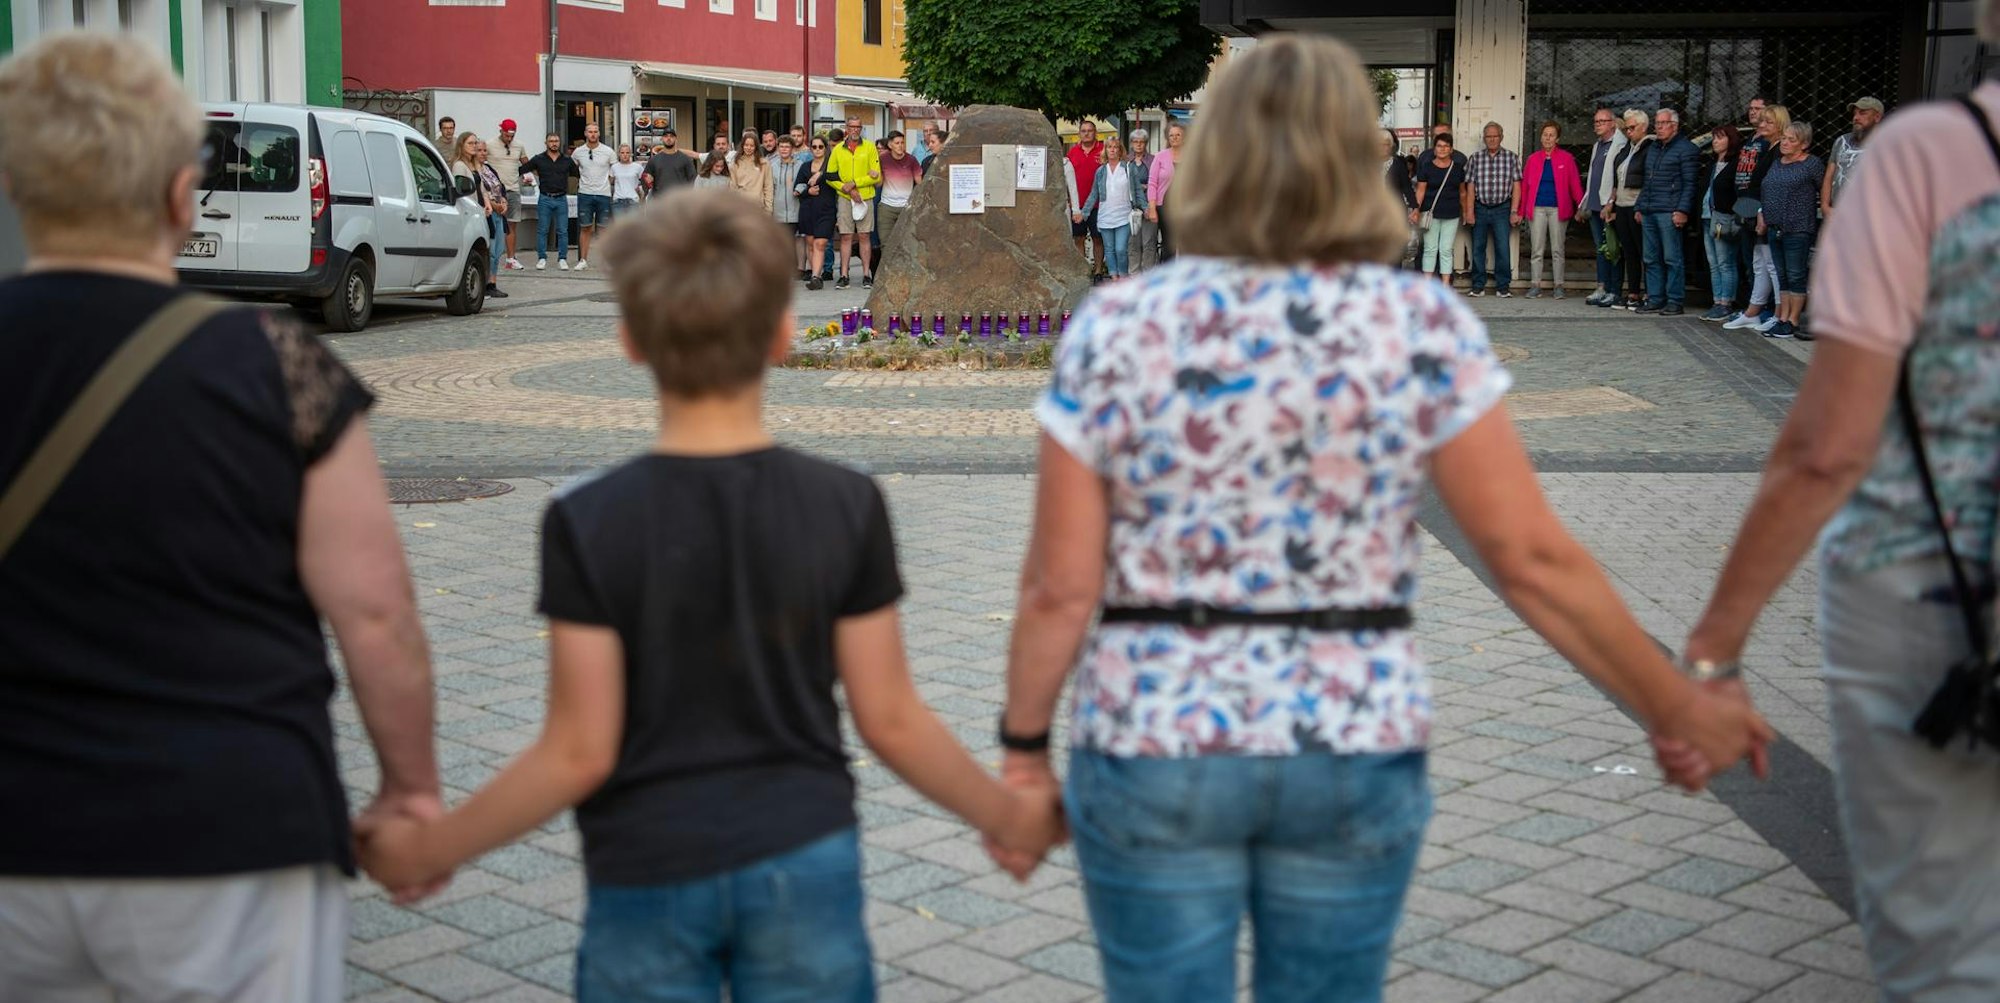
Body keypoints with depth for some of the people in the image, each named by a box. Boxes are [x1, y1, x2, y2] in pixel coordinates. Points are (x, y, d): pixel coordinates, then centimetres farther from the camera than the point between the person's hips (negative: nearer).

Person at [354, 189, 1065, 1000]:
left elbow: (578, 754, -11)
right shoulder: (844, 506, -8)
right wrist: (1007, 815, 12)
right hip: (804, 863, 1)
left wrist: (428, 850, 2)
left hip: (647, 877, -1)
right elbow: (890, 719, -4)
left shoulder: (589, 523, -13)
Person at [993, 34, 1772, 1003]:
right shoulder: (1422, 325, -7)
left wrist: (1023, 743, 6)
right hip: (1356, 752, 1)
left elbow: (1061, 585, -7)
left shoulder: (1114, 326, -7)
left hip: (1154, 752, -1)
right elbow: (1534, 558, -7)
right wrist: (1675, 704, 5)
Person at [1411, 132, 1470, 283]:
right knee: (1430, 249, 1)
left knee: (1446, 250, 2)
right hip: (1431, 213, -2)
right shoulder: (1426, 167, 1)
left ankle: (1445, 286, 5)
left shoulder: (1458, 168, 8)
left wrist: (1465, 212, 14)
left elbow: (1462, 192, 14)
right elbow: (1421, 190, -2)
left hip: (1451, 214, 2)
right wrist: (1416, 208, -14)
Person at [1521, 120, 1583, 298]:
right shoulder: (1533, 158, 10)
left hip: (1558, 209, -1)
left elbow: (1575, 184, 2)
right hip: (1537, 208, 1)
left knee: (1558, 250, 1)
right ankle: (1535, 286, 4)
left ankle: (1559, 286, 6)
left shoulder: (1566, 158, 5)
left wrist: (1581, 207, -6)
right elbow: (1525, 185, 10)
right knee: (1536, 250, 0)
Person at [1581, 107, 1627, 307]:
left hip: (1610, 207, -8)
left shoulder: (1620, 146, -10)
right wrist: (1587, 204, 19)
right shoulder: (1597, 146, 18)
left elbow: (1620, 180, -15)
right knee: (1600, 248, 9)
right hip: (1596, 206, 8)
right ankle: (1602, 289, 12)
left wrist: (1610, 203, -20)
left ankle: (1614, 292, -2)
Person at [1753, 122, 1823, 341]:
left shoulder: (1812, 164, -6)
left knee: (1795, 276, -3)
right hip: (1775, 228, 7)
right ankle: (1782, 319, 15)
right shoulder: (1776, 163, 15)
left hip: (1798, 230, -7)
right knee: (1782, 276, 10)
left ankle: (1792, 322, 0)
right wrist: (1762, 213, 12)